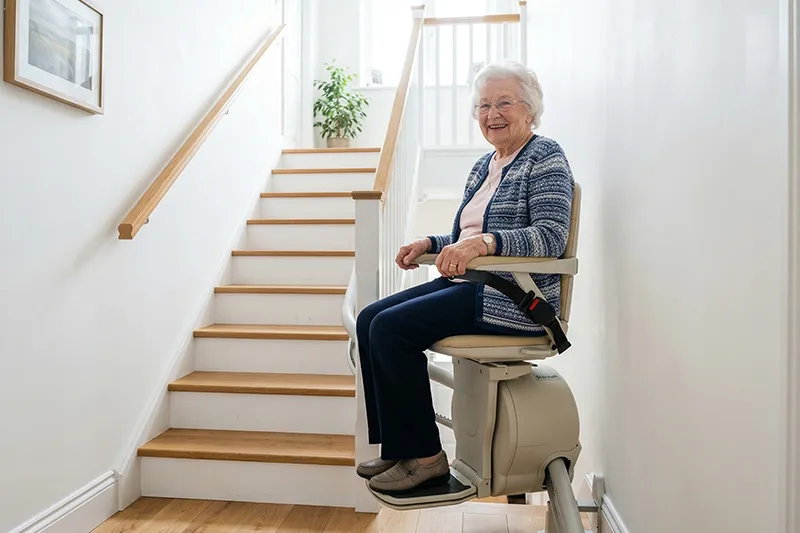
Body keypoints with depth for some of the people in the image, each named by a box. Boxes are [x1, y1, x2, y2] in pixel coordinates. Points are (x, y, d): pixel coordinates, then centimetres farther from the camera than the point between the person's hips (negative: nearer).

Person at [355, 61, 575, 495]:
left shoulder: (545, 157, -5)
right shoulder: (484, 166, 20)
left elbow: (551, 236, -19)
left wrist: (484, 242, -31)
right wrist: (430, 243, 5)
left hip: (512, 300, -9)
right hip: (468, 284, 9)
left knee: (391, 328, -20)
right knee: (368, 320, -4)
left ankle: (426, 458, -4)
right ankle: (395, 447, 5)